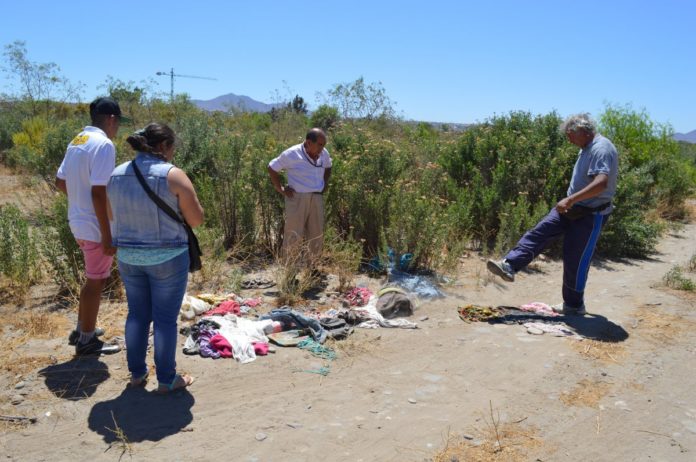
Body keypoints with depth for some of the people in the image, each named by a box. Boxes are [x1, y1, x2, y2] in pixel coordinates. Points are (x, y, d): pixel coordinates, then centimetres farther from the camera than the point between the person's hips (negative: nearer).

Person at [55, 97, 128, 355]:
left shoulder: (76, 142, 9)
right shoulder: (103, 144, -19)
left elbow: (60, 182, 16)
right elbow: (98, 192, -25)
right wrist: (107, 235, -22)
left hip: (78, 222, 9)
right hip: (95, 226, -9)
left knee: (94, 278, 23)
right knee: (96, 282, 5)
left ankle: (82, 329, 35)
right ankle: (87, 341, 17)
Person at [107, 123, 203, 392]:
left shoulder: (117, 175, 2)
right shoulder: (173, 175, -15)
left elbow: (113, 216, 13)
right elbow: (196, 220, -12)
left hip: (128, 256, 5)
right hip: (167, 257, -5)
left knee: (137, 314, 18)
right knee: (165, 318, 6)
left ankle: (137, 373, 29)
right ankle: (166, 380, 18)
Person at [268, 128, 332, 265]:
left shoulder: (324, 154, 4)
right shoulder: (291, 154, -12)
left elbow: (328, 167, 25)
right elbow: (272, 168, -3)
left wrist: (325, 183, 11)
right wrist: (280, 189, -5)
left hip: (317, 198, 5)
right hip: (297, 198, -5)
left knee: (317, 235, 10)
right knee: (294, 236, -3)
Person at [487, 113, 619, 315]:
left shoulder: (601, 149, -22)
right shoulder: (587, 148, 10)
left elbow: (601, 183, -35)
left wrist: (571, 199, -39)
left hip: (591, 215, -9)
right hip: (572, 209, 9)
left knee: (575, 260, 0)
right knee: (539, 232, -4)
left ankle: (574, 305, 15)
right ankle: (509, 266, -9)